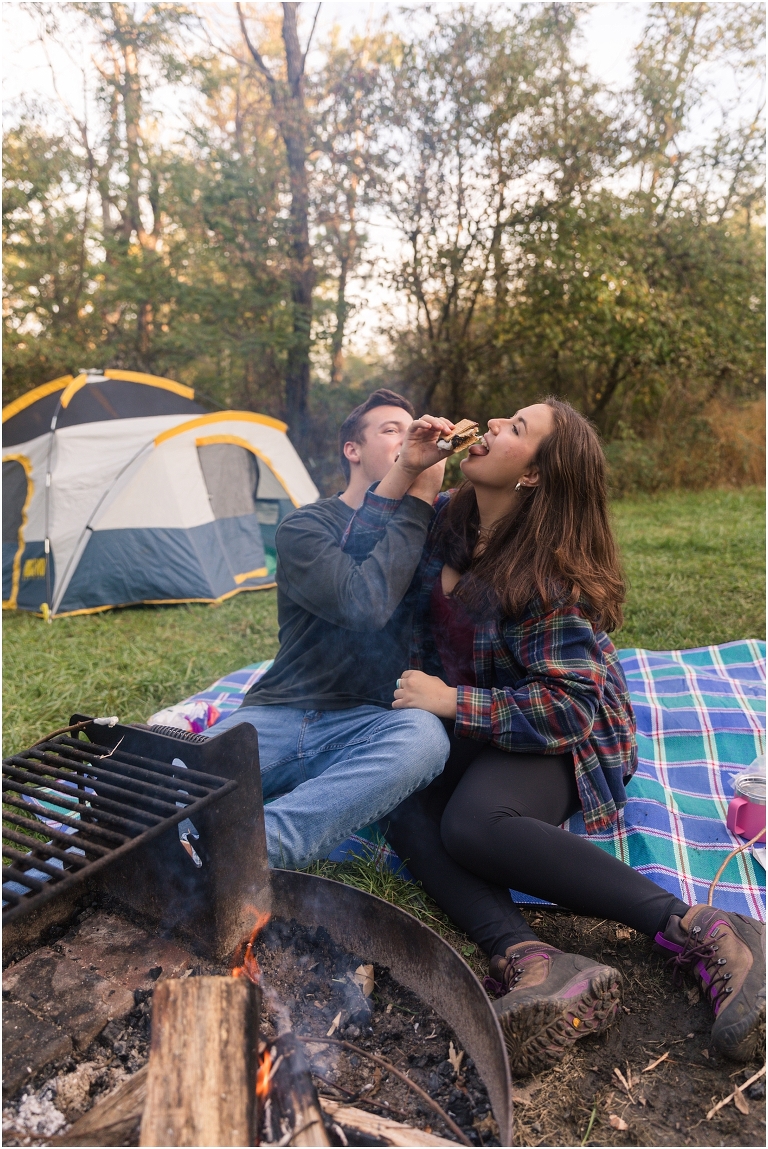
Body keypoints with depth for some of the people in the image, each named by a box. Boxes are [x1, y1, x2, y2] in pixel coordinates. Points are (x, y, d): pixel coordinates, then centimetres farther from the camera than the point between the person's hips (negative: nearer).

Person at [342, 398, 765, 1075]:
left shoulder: (549, 579, -22)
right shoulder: (446, 519, -1)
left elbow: (567, 708, -23)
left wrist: (453, 702, -23)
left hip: (557, 740, -6)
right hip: (465, 734, 6)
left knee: (473, 823, -35)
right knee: (407, 816, -25)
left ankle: (702, 932, -27)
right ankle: (530, 962, -36)